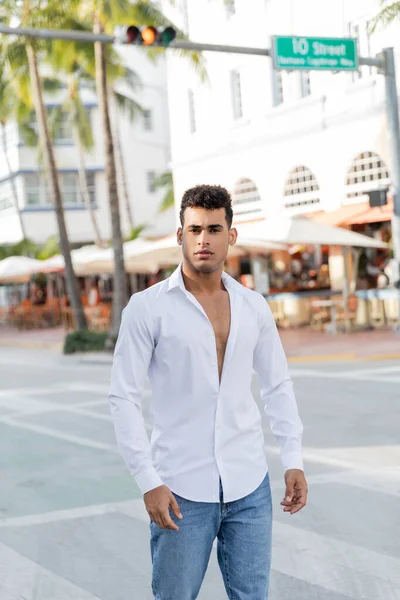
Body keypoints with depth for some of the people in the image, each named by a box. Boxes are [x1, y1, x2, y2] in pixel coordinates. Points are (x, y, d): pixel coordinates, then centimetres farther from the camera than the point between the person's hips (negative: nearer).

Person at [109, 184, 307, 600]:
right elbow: (123, 398, -8)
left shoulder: (253, 307, 5)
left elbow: (278, 386, 13)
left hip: (250, 487, 4)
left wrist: (293, 460, 4)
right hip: (182, 489, -3)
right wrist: (148, 482, -13)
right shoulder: (147, 308, -7)